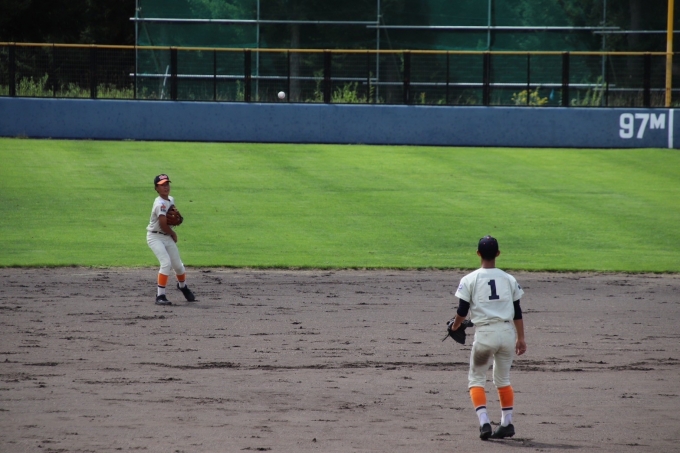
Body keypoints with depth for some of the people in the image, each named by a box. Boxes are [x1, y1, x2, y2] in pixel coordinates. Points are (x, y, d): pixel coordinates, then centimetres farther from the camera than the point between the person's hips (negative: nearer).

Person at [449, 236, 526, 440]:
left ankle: (484, 422, -10)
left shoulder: (470, 280, -2)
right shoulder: (509, 279, 7)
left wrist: (454, 327, 17)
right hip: (507, 332, 3)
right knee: (503, 379, 19)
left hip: (485, 332, -3)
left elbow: (462, 311, -2)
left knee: (476, 378, 8)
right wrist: (521, 338, 12)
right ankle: (507, 423, 19)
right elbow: (517, 312, 8)